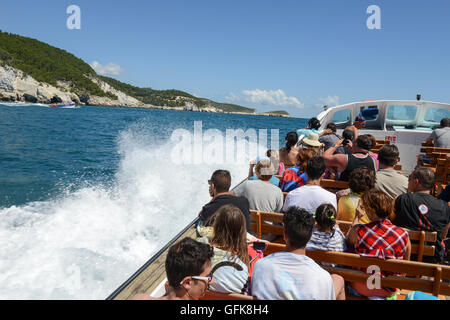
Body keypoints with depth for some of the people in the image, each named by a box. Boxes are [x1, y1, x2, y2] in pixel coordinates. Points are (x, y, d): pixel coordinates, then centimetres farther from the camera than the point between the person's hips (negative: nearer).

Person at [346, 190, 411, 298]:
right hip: (389, 291, 3)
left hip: (361, 288, -2)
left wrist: (357, 217, 9)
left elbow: (347, 243, 4)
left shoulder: (357, 231, -22)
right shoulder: (403, 235, -18)